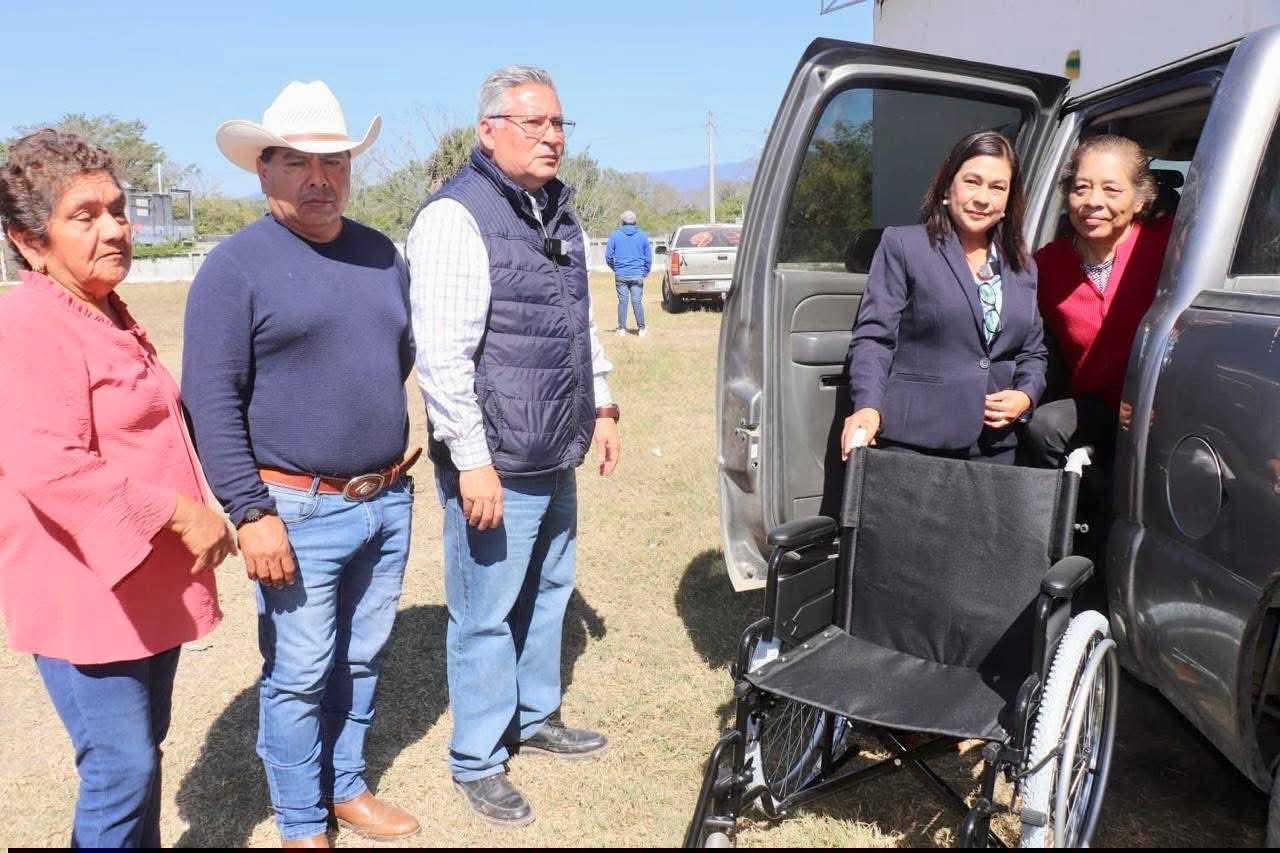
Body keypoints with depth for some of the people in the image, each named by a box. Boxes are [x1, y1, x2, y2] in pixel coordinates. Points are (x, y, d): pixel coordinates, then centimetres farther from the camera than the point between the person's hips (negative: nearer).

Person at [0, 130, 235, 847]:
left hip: (149, 583, 9)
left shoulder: (113, 317, 13)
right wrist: (180, 514, -23)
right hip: (87, 591, -9)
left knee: (143, 752, 20)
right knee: (123, 770, -1)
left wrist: (194, 514, 16)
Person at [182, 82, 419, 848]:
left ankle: (349, 788, 37)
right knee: (299, 675, 6)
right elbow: (212, 400, -12)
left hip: (389, 502, 5)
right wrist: (251, 513, -15)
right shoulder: (237, 264, -9)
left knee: (362, 658, 17)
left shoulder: (382, 254, 8)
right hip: (300, 512, -5)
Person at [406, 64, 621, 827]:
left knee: (548, 595, 20)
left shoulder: (560, 214, 13)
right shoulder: (455, 218, -15)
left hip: (557, 458, 8)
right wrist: (473, 459, -22)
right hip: (496, 465, -8)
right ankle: (478, 762, 22)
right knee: (487, 618, 4)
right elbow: (441, 356, -20)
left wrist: (602, 405, 19)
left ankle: (536, 718, 39)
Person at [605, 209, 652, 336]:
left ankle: (622, 329, 8)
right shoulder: (642, 236, 3)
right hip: (637, 275, 0)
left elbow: (608, 256, 1)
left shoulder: (615, 235, 1)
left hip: (621, 275, 0)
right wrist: (645, 272, 15)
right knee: (637, 301, 2)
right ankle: (642, 329, 5)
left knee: (622, 301, 4)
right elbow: (649, 258, 4)